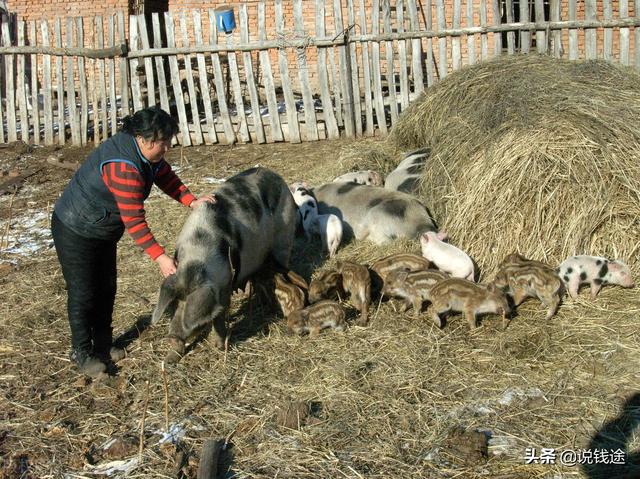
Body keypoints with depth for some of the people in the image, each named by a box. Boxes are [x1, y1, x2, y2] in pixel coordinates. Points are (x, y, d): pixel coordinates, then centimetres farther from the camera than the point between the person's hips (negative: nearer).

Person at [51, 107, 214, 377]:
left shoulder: (148, 152, -8)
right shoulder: (123, 167, -36)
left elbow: (166, 177, 4)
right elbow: (134, 221, -35)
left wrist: (191, 201, -12)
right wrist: (159, 256, -33)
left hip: (104, 230, 9)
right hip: (75, 231, -9)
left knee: (106, 287, 15)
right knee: (83, 293, 0)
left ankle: (103, 345, 28)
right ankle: (82, 352, 15)